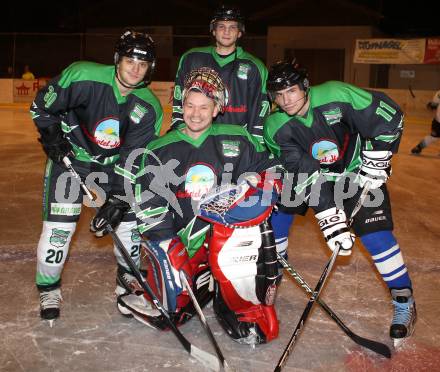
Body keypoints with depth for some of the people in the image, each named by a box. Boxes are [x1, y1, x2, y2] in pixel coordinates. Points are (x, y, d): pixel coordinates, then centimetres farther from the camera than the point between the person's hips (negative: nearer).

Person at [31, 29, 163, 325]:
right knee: (59, 224, -9)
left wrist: (117, 198, -20)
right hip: (70, 156, -3)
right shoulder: (82, 76, -22)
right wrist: (53, 139, -14)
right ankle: (49, 288, 13)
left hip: (114, 164, 3)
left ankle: (128, 275, 28)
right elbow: (42, 106, -7)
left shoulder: (149, 107, -13)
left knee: (130, 216, 2)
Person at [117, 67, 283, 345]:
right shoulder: (159, 151, 5)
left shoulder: (237, 140, 3)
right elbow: (149, 205, 2)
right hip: (183, 241, 2)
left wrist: (255, 184, -15)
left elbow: (270, 170, 7)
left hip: (230, 226, -1)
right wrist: (166, 244, -9)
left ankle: (251, 314, -9)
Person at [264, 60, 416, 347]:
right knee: (279, 207, -3)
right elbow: (306, 174, -26)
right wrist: (329, 216, -34)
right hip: (313, 173, 4)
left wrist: (376, 160, -17)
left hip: (358, 171, -3)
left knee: (375, 234, -15)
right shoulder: (276, 128, -21)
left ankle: (405, 303, 2)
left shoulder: (336, 96, -29)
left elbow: (390, 116, -20)